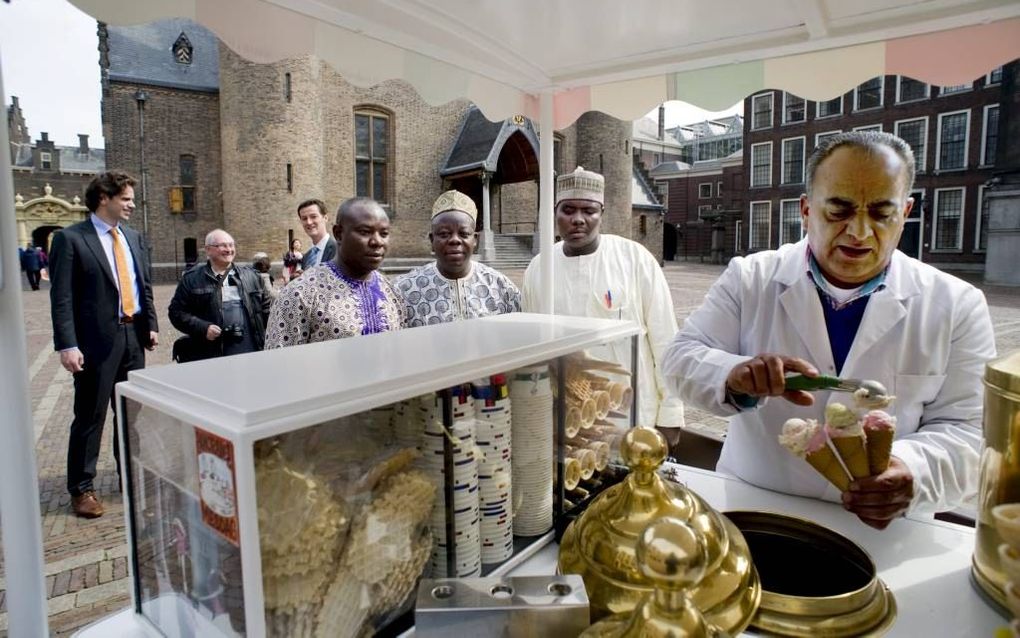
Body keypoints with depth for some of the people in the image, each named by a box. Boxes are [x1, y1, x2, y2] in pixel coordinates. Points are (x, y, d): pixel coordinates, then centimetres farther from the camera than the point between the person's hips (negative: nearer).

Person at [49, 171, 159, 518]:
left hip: (133, 335, 6)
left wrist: (151, 325, 9)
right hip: (97, 339, -6)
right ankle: (81, 488, 17)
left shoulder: (133, 238, 12)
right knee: (90, 416, 3)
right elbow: (61, 298, -11)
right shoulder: (70, 238, -7)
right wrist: (67, 345, -17)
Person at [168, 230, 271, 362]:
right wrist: (203, 328, -13)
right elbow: (177, 311, 2)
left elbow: (266, 307, 16)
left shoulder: (250, 275, 12)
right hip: (209, 353, -2)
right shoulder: (192, 279, 3)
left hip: (250, 351, 3)